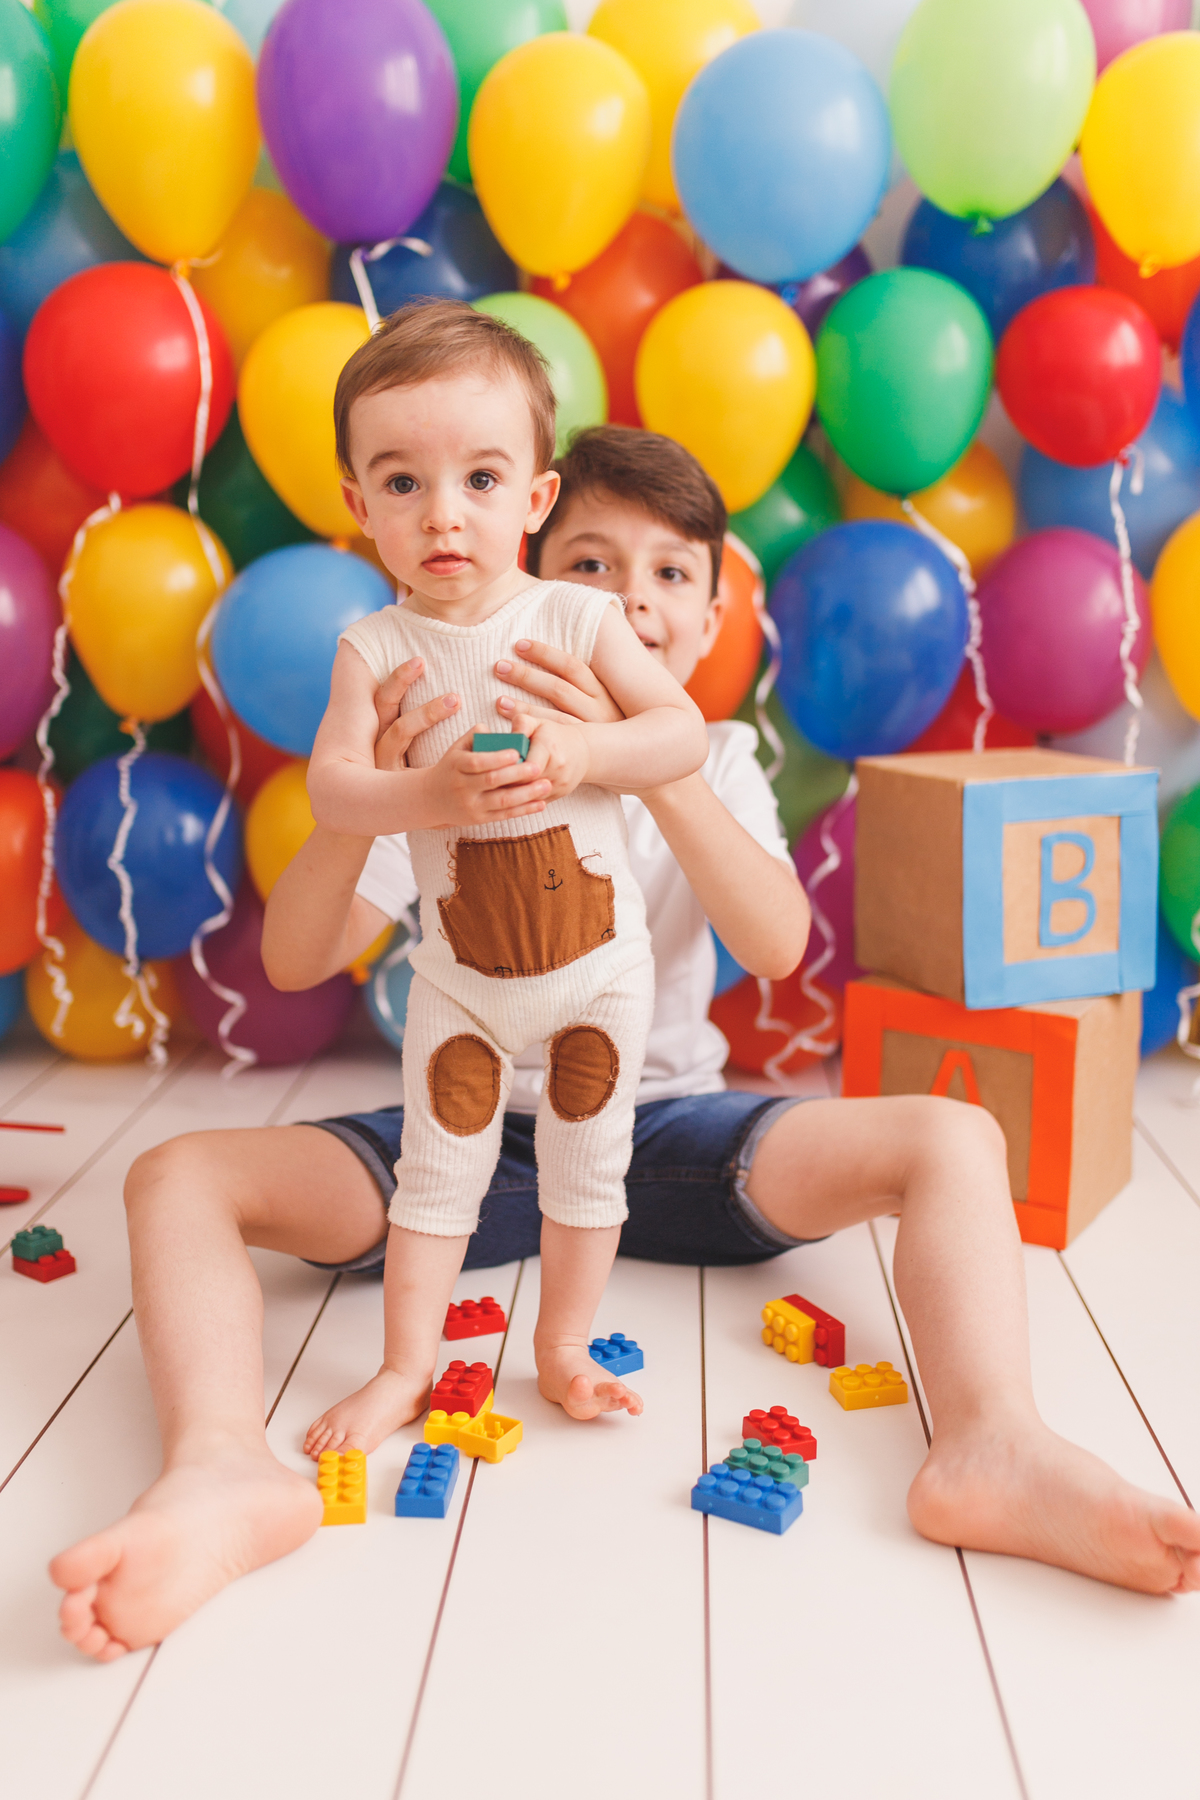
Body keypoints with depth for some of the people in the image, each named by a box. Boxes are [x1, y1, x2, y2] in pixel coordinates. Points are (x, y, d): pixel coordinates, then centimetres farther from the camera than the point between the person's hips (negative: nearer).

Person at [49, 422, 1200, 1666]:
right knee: (178, 1177, -21)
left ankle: (991, 1447, -37)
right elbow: (293, 959, -10)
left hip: (663, 1131, 1)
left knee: (951, 1140, -20)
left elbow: (775, 942, -19)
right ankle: (222, 1470, -41)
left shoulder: (714, 762, 3)